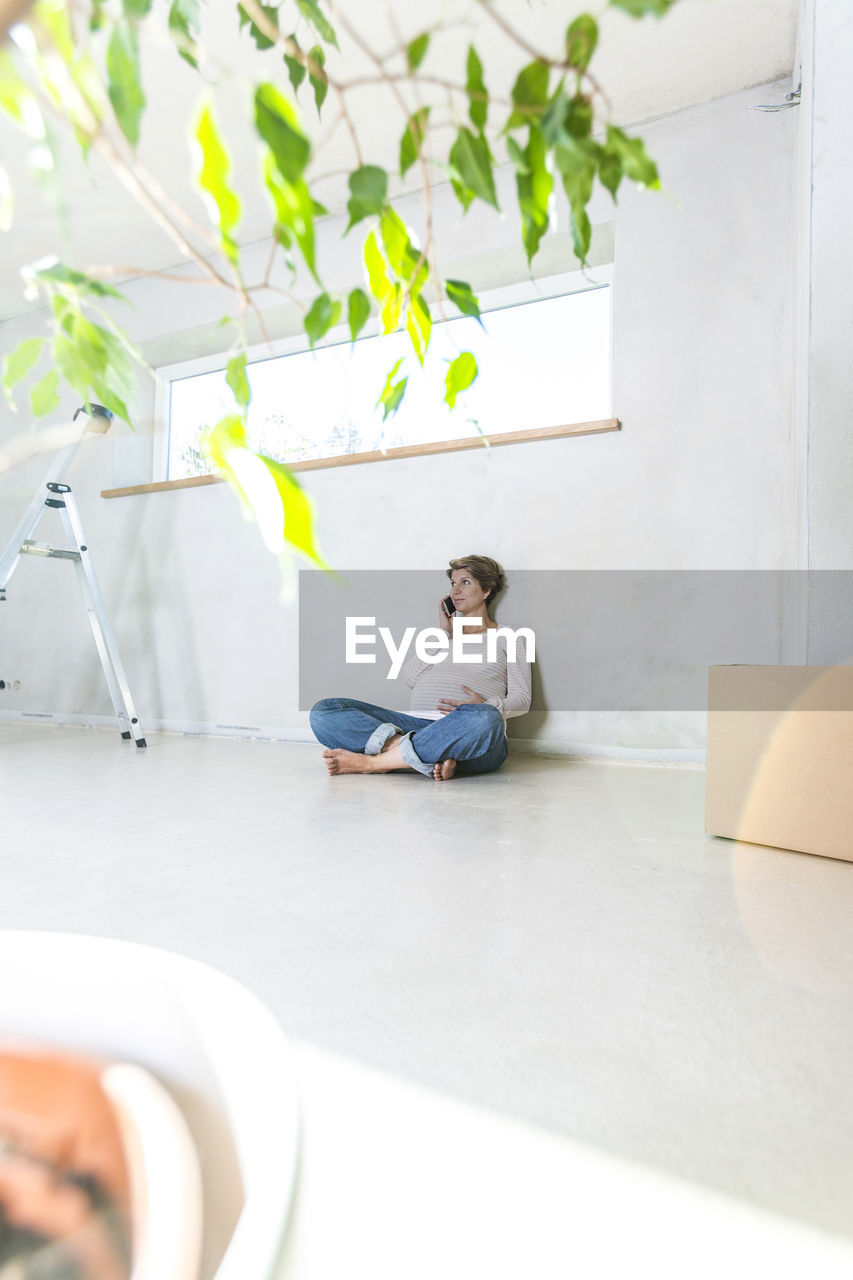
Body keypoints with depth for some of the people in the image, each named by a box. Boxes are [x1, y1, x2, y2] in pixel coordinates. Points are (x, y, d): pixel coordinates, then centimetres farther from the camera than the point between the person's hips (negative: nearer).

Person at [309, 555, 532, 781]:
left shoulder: (507, 637, 20)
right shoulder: (447, 632, 30)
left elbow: (522, 698, 8)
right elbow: (410, 677, 13)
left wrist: (489, 706, -12)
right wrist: (444, 633, 11)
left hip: (469, 737, -3)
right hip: (416, 724, 4)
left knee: (484, 719, -43)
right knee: (323, 711, -15)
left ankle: (371, 762, -32)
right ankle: (436, 756, -32)